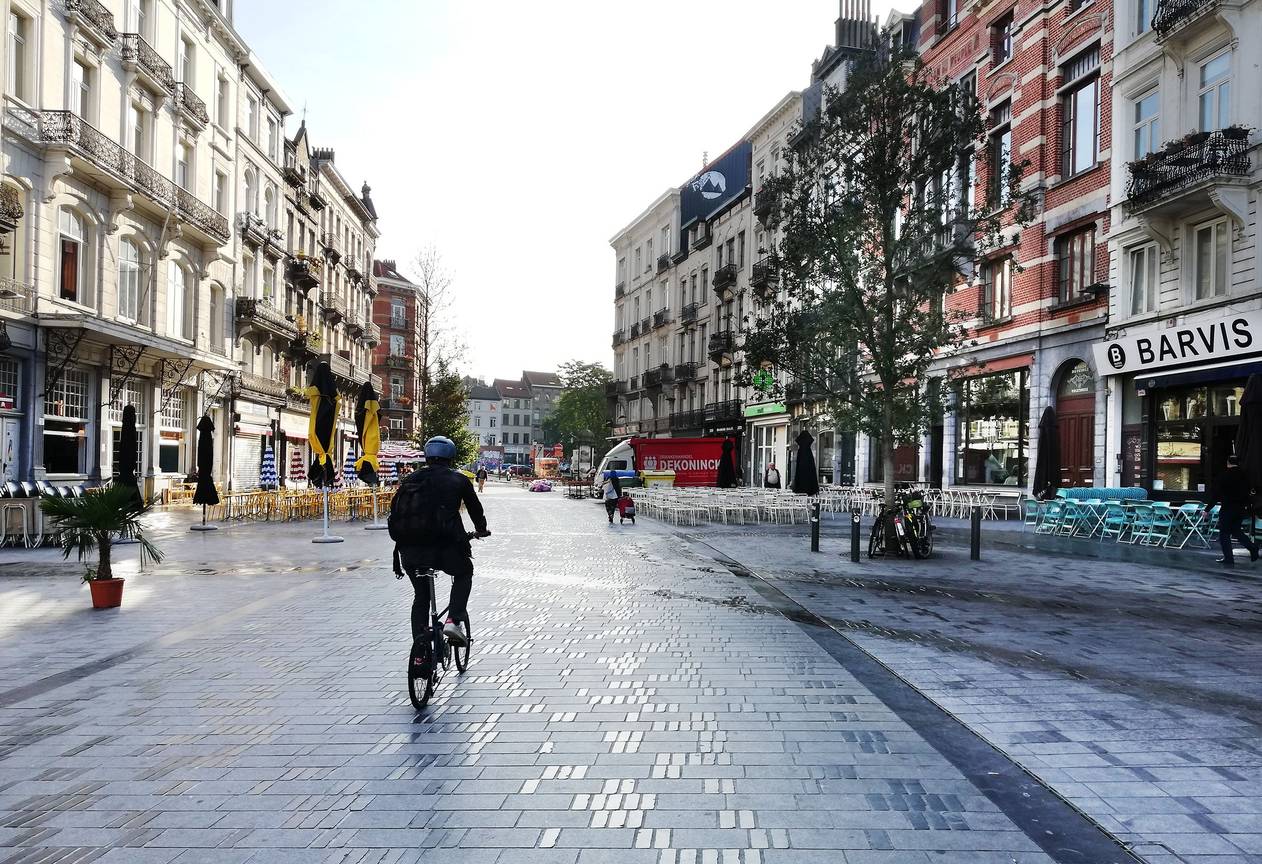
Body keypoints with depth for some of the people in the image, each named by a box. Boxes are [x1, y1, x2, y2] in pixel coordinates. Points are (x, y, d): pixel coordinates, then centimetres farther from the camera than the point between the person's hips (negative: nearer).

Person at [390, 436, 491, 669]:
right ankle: (454, 621, 6)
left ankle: (419, 653, 15)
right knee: (464, 572, 27)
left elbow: (394, 512, 16)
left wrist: (402, 543, 28)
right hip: (445, 547, -3)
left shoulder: (411, 479, 16)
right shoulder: (458, 480, 9)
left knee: (421, 596, 22)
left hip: (410, 550, 3)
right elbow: (475, 508, 20)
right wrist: (481, 530, 40)